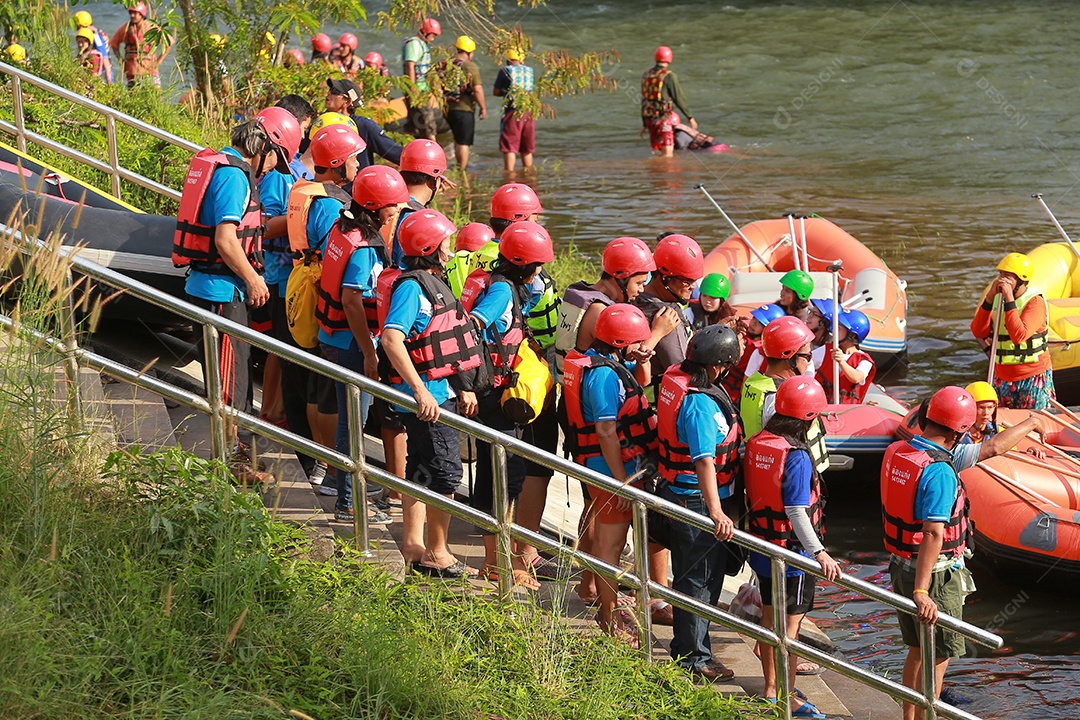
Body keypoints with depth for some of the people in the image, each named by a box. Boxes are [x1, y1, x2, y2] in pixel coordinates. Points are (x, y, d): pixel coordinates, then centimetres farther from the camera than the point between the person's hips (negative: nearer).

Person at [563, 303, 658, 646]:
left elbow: (640, 383, 26)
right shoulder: (604, 374, -24)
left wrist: (642, 360, 3)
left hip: (616, 468, 10)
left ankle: (608, 604, 34)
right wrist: (623, 481, -23)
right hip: (612, 468, -10)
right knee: (611, 542, -1)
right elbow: (606, 432, -26)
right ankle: (611, 616, 7)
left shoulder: (611, 363, 7)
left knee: (607, 537, 21)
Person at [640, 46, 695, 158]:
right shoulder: (670, 76, -13)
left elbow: (644, 100, 13)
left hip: (650, 118, 7)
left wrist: (644, 123, 19)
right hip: (663, 119, -7)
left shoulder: (646, 75, 8)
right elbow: (679, 99, -8)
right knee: (668, 155, -8)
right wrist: (689, 117, 5)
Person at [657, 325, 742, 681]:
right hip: (698, 501, -10)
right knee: (701, 579, 3)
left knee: (688, 575, 22)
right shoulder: (701, 404, -30)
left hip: (677, 493, 10)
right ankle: (695, 659, 13)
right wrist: (716, 512, -48)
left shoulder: (675, 378, -2)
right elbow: (704, 461, -40)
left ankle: (685, 649, 36)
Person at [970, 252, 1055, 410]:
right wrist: (989, 298, -14)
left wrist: (1009, 300, -28)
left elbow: (1019, 336, -30)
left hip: (1033, 378, -6)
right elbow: (979, 332, -7)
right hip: (1002, 377, 6)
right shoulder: (997, 299, 4)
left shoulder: (1035, 302, -15)